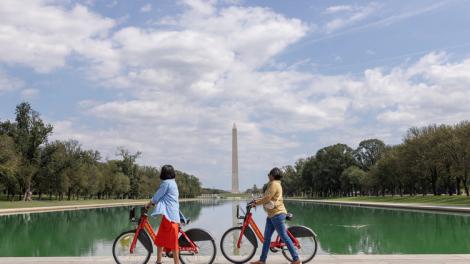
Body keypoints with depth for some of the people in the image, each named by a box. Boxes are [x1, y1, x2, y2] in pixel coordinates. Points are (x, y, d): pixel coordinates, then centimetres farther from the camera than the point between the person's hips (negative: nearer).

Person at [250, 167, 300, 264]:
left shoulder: (274, 184, -14)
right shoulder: (273, 184, 18)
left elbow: (267, 198, -20)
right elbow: (266, 197, 22)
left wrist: (256, 203, -9)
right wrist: (257, 200, 14)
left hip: (277, 214, -11)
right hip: (272, 215, 11)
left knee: (284, 237, -6)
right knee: (266, 237, 10)